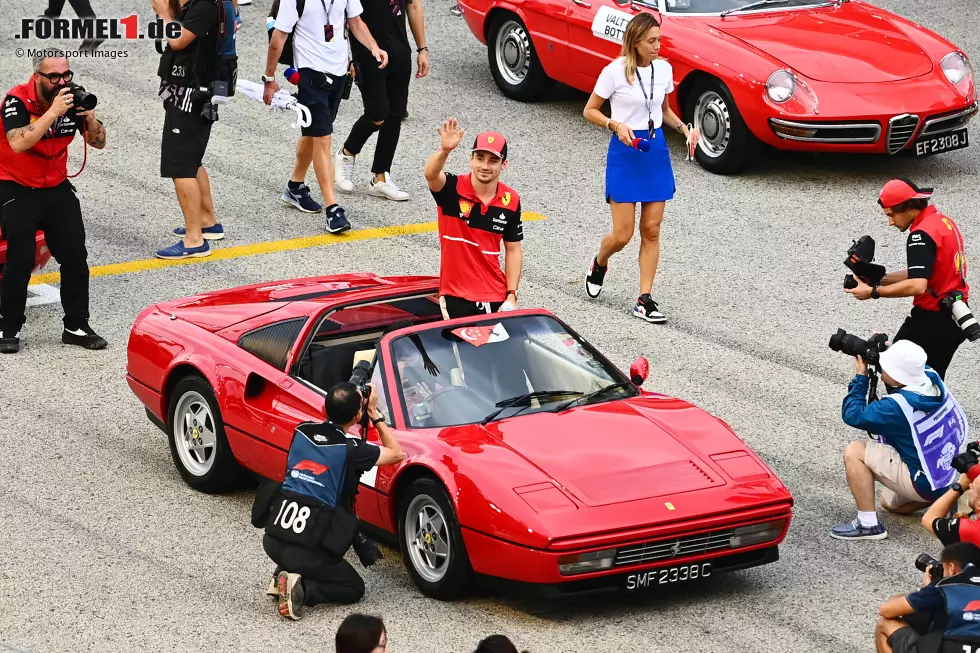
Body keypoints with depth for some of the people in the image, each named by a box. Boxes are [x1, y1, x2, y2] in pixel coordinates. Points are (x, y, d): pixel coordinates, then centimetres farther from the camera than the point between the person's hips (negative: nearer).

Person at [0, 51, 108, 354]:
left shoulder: (71, 99, -5)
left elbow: (98, 142, 0)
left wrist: (89, 117, -20)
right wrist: (53, 112, -39)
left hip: (57, 188, 5)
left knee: (75, 257, 2)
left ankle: (76, 327, 13)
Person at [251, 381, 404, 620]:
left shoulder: (302, 432, 3)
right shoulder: (351, 450, -11)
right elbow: (396, 454, 6)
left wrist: (353, 399, 22)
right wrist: (374, 413, 11)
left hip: (273, 539, 6)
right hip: (307, 551, -6)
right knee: (353, 588, 17)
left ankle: (284, 574, 14)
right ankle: (302, 588, -10)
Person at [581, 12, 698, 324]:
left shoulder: (664, 69, 2)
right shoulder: (615, 72, -13)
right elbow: (589, 111, -4)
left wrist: (684, 128, 0)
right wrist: (615, 125, -21)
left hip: (656, 149, 4)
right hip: (625, 150, -4)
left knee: (651, 231, 2)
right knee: (623, 234, -3)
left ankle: (645, 300, 7)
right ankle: (599, 264, 31)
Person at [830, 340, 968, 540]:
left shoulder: (898, 406, -30)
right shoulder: (933, 378, -9)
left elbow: (852, 414, -20)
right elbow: (908, 370, 15)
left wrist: (861, 376, -12)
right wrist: (887, 354, -1)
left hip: (924, 484, -9)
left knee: (855, 452, -12)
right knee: (890, 503, 32)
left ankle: (868, 524, -9)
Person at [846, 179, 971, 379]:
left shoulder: (921, 235, -20)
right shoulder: (944, 221, 10)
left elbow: (917, 285, -30)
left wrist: (873, 292, -24)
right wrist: (880, 278, 6)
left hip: (932, 321, -10)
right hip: (955, 318, 10)